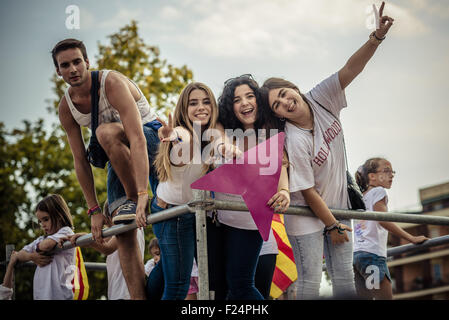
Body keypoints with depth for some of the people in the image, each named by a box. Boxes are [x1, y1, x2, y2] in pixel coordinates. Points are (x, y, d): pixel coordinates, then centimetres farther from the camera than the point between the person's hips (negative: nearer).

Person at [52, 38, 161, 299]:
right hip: (119, 157, 6)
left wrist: (141, 195, -46)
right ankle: (139, 297, -8)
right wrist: (94, 210, -8)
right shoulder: (66, 107, -8)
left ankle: (134, 200, -22)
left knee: (106, 132, -37)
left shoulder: (112, 83, -28)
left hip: (151, 138, -6)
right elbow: (81, 160, -3)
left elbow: (137, 140, -38)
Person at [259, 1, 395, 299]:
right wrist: (332, 226, -13)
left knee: (345, 277, 12)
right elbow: (309, 193, -21)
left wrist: (376, 37, -35)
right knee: (311, 281, 0)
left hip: (338, 205, 6)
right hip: (307, 216, -6)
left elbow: (350, 70, -21)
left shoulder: (321, 99, -11)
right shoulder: (293, 143, -27)